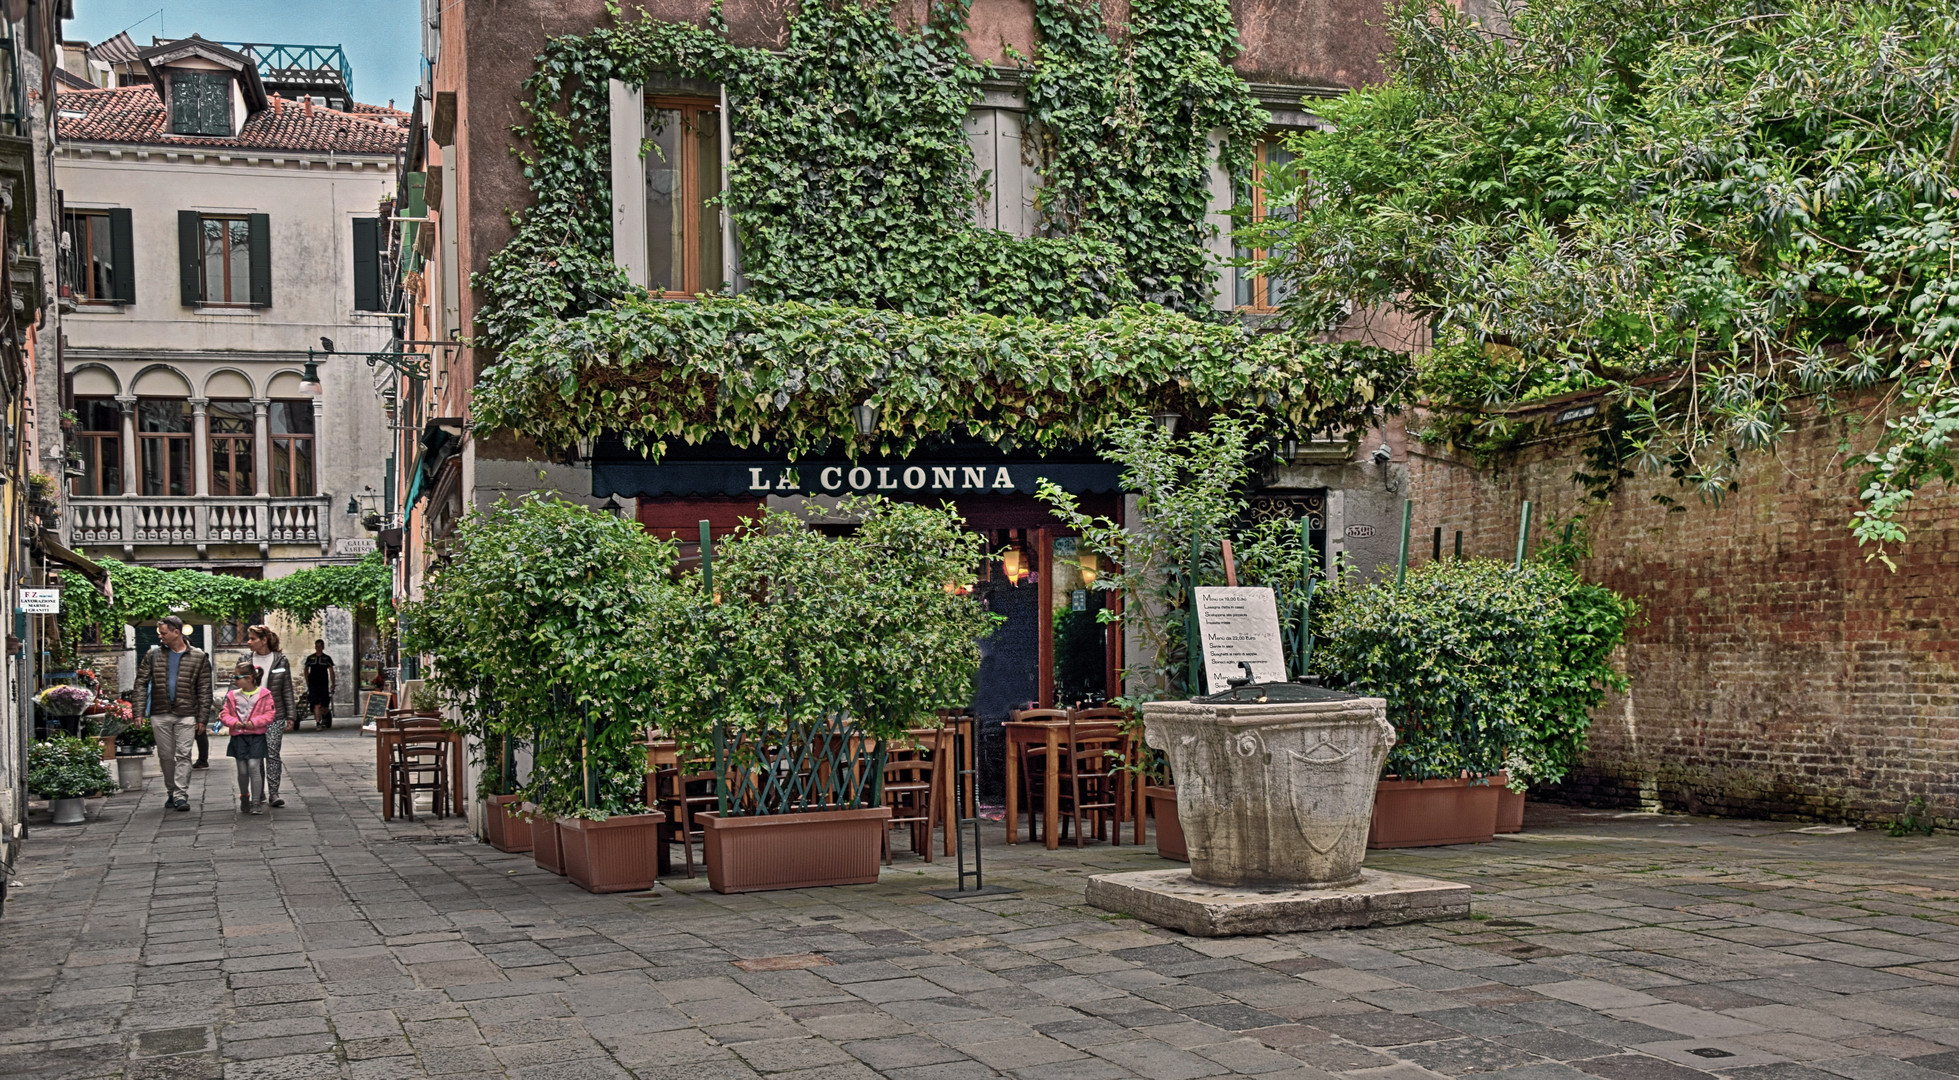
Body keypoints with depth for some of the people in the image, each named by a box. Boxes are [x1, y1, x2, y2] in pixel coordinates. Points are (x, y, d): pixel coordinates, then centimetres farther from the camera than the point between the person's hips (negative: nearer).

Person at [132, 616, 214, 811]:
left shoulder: (198, 657, 1)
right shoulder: (153, 654, 6)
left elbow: (204, 690, 2)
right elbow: (141, 683, 6)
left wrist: (202, 718, -4)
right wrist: (139, 712, -3)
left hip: (185, 715, -3)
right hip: (160, 714, 3)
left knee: (183, 755, -8)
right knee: (165, 756, 8)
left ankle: (181, 795, -9)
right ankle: (172, 792, 21)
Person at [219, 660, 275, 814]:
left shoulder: (263, 695, -1)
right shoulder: (232, 696, 9)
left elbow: (269, 714, -4)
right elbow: (225, 714, 10)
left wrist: (254, 722, -16)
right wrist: (234, 722, -9)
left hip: (256, 736, -3)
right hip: (238, 737, 3)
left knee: (254, 767, -12)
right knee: (242, 770, 4)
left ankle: (257, 801, -7)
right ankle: (244, 798, 24)